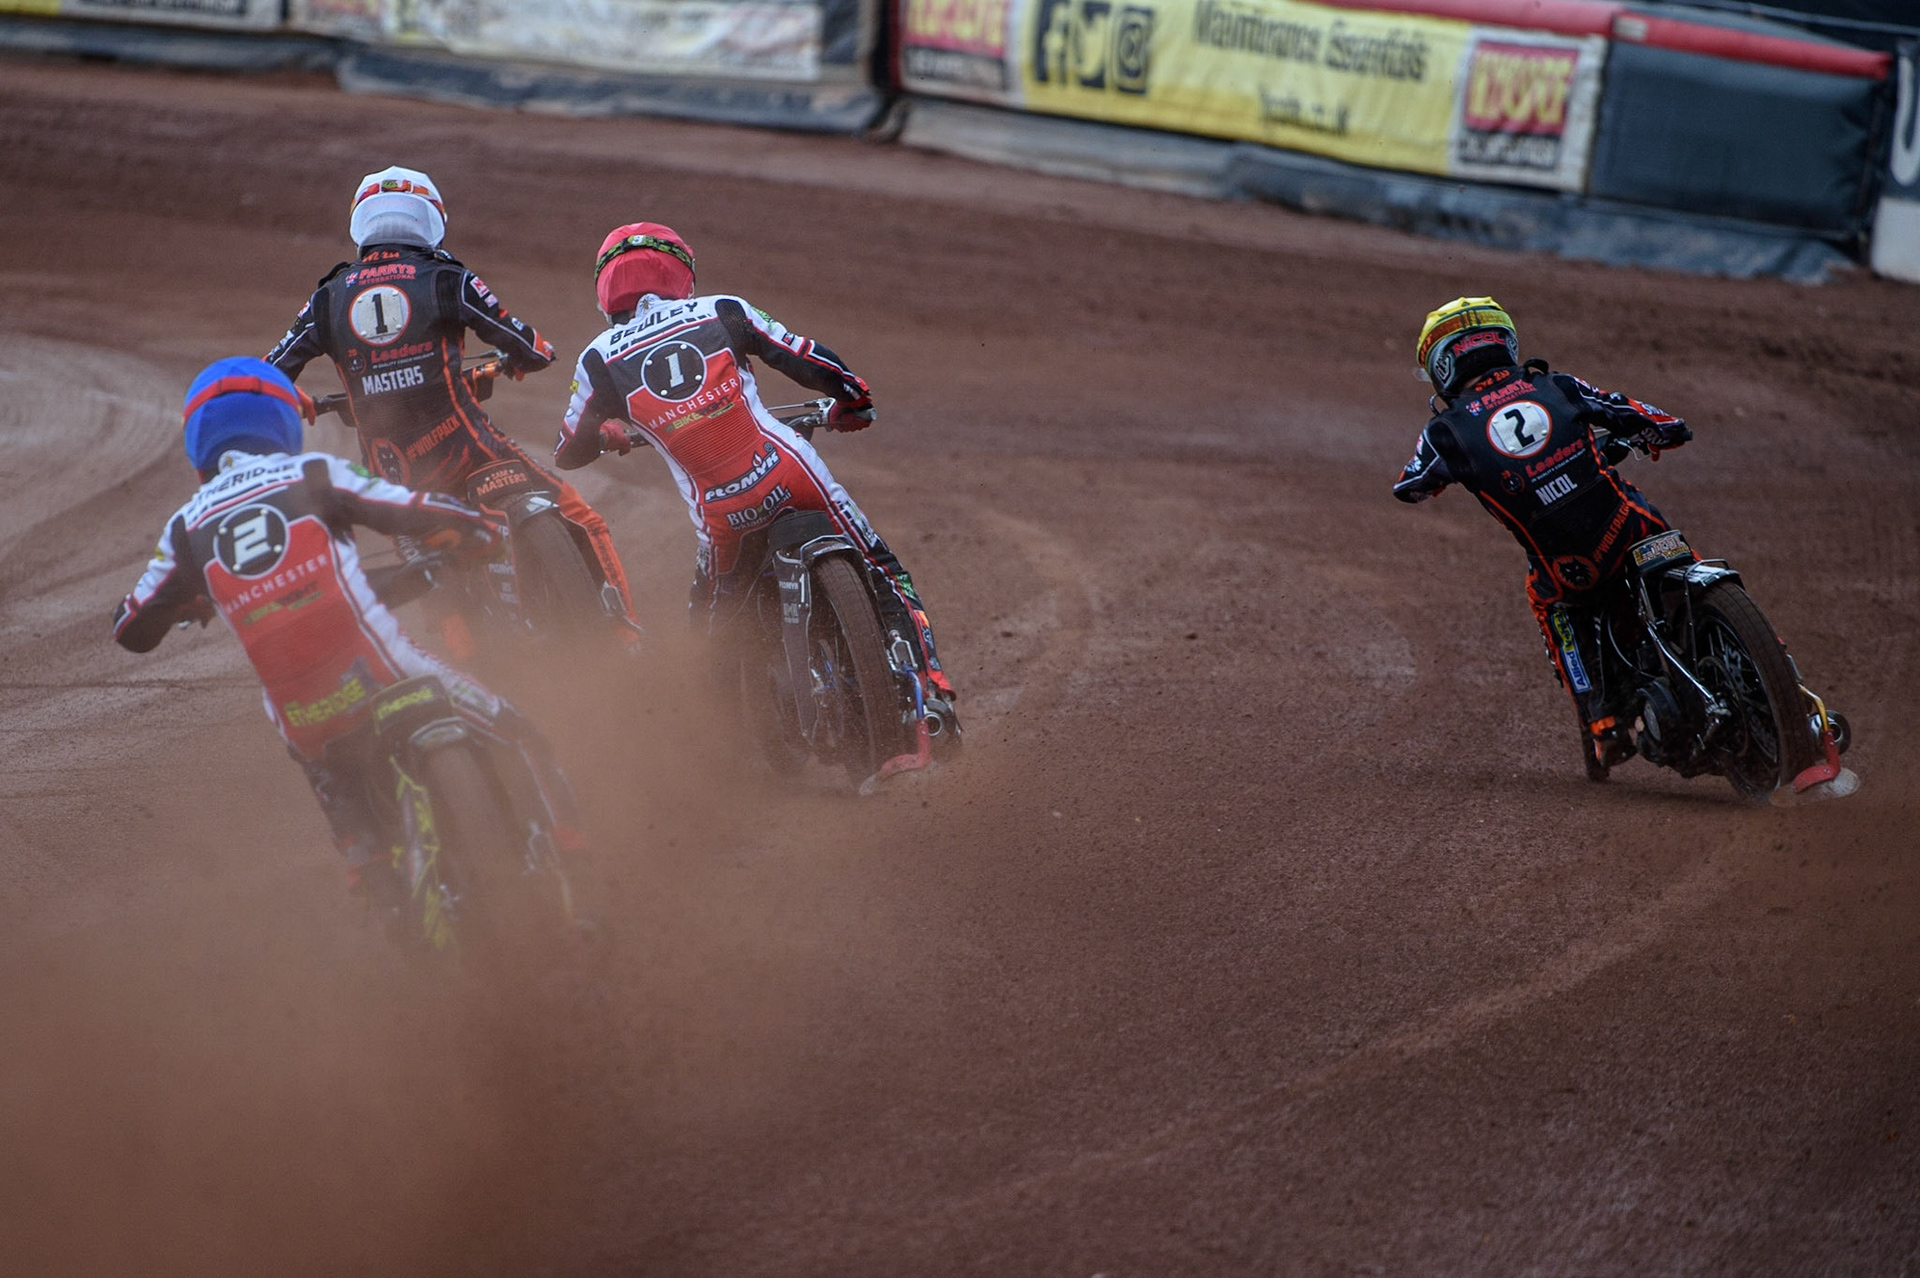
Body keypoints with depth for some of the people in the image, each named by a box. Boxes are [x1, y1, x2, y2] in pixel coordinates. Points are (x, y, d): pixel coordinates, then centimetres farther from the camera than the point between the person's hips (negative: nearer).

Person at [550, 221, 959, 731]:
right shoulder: (721, 313, 5)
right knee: (884, 573, 11)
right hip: (789, 473, -1)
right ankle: (930, 687, -2)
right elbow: (811, 362, 5)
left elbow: (568, 454, 17)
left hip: (719, 510, 1)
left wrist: (610, 436, 40)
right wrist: (852, 402, 27)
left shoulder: (600, 359, 6)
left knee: (710, 631, 24)